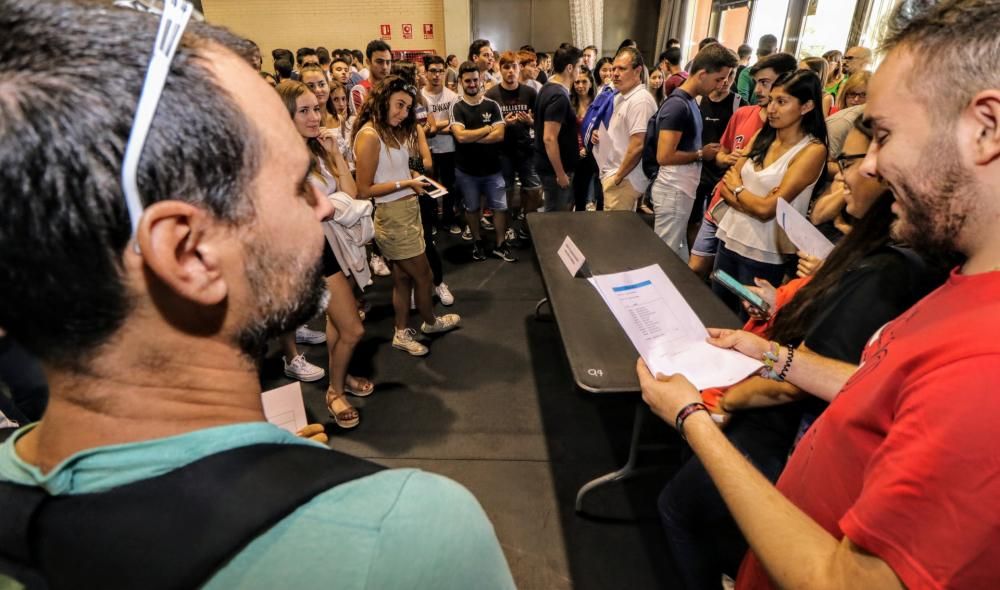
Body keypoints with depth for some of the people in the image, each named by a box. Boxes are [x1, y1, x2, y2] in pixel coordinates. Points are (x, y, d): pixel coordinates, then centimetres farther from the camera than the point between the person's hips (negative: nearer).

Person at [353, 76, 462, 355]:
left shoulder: (392, 132, 8)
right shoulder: (369, 136, -18)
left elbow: (393, 172, 6)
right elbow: (364, 190, -18)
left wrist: (413, 177, -9)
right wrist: (404, 184, -19)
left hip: (407, 211, 8)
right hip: (392, 217, -8)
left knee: (403, 277, 16)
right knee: (423, 276, 9)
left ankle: (402, 332, 31)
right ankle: (430, 322, 35)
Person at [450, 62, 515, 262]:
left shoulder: (492, 105, -2)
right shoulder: (457, 107, -6)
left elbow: (500, 135, -13)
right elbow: (460, 136, -21)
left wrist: (472, 138, -18)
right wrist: (488, 128, -12)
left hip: (493, 168, 1)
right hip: (466, 170, -1)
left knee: (500, 207, 4)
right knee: (472, 208, 14)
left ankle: (500, 244, 20)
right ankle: (477, 242, 32)